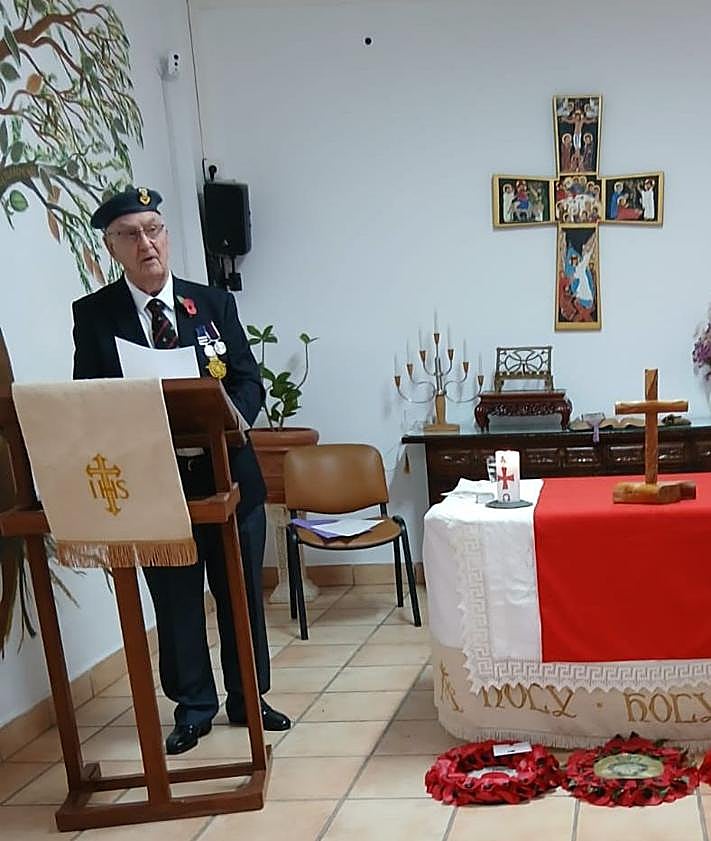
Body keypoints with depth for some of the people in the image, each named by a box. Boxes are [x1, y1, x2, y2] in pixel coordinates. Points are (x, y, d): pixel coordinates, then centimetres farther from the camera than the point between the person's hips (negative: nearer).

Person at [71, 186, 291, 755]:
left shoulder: (215, 303, 2)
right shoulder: (93, 315, -2)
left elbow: (249, 383, -1)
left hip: (227, 471, 2)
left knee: (242, 592, 13)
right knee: (175, 600, 9)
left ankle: (247, 697, 31)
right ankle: (194, 707, 27)